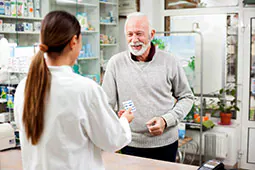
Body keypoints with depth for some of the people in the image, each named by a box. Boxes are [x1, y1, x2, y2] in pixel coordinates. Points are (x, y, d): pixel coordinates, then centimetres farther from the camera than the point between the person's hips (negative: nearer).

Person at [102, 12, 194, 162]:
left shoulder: (170, 62, -3)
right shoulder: (116, 63, -3)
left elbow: (186, 97, 5)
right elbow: (106, 104, -3)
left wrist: (166, 120, -11)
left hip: (165, 143, 1)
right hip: (131, 144, 0)